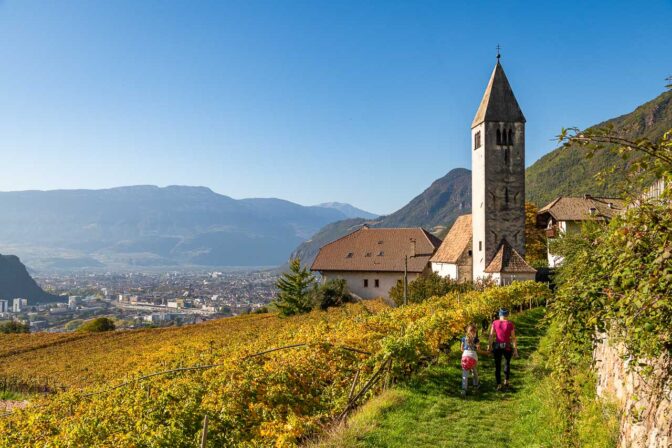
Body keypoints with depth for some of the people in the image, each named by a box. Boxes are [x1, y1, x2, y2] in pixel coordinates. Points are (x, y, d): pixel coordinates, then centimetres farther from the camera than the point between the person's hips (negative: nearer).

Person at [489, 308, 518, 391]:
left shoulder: (495, 323, -2)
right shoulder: (510, 324, -5)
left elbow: (491, 336, -5)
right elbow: (513, 338, -5)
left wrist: (489, 347, 1)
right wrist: (515, 350, -1)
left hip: (497, 346, 0)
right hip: (507, 347, 0)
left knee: (497, 366, 11)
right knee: (507, 363, 25)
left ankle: (499, 385, 10)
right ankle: (506, 381, 19)